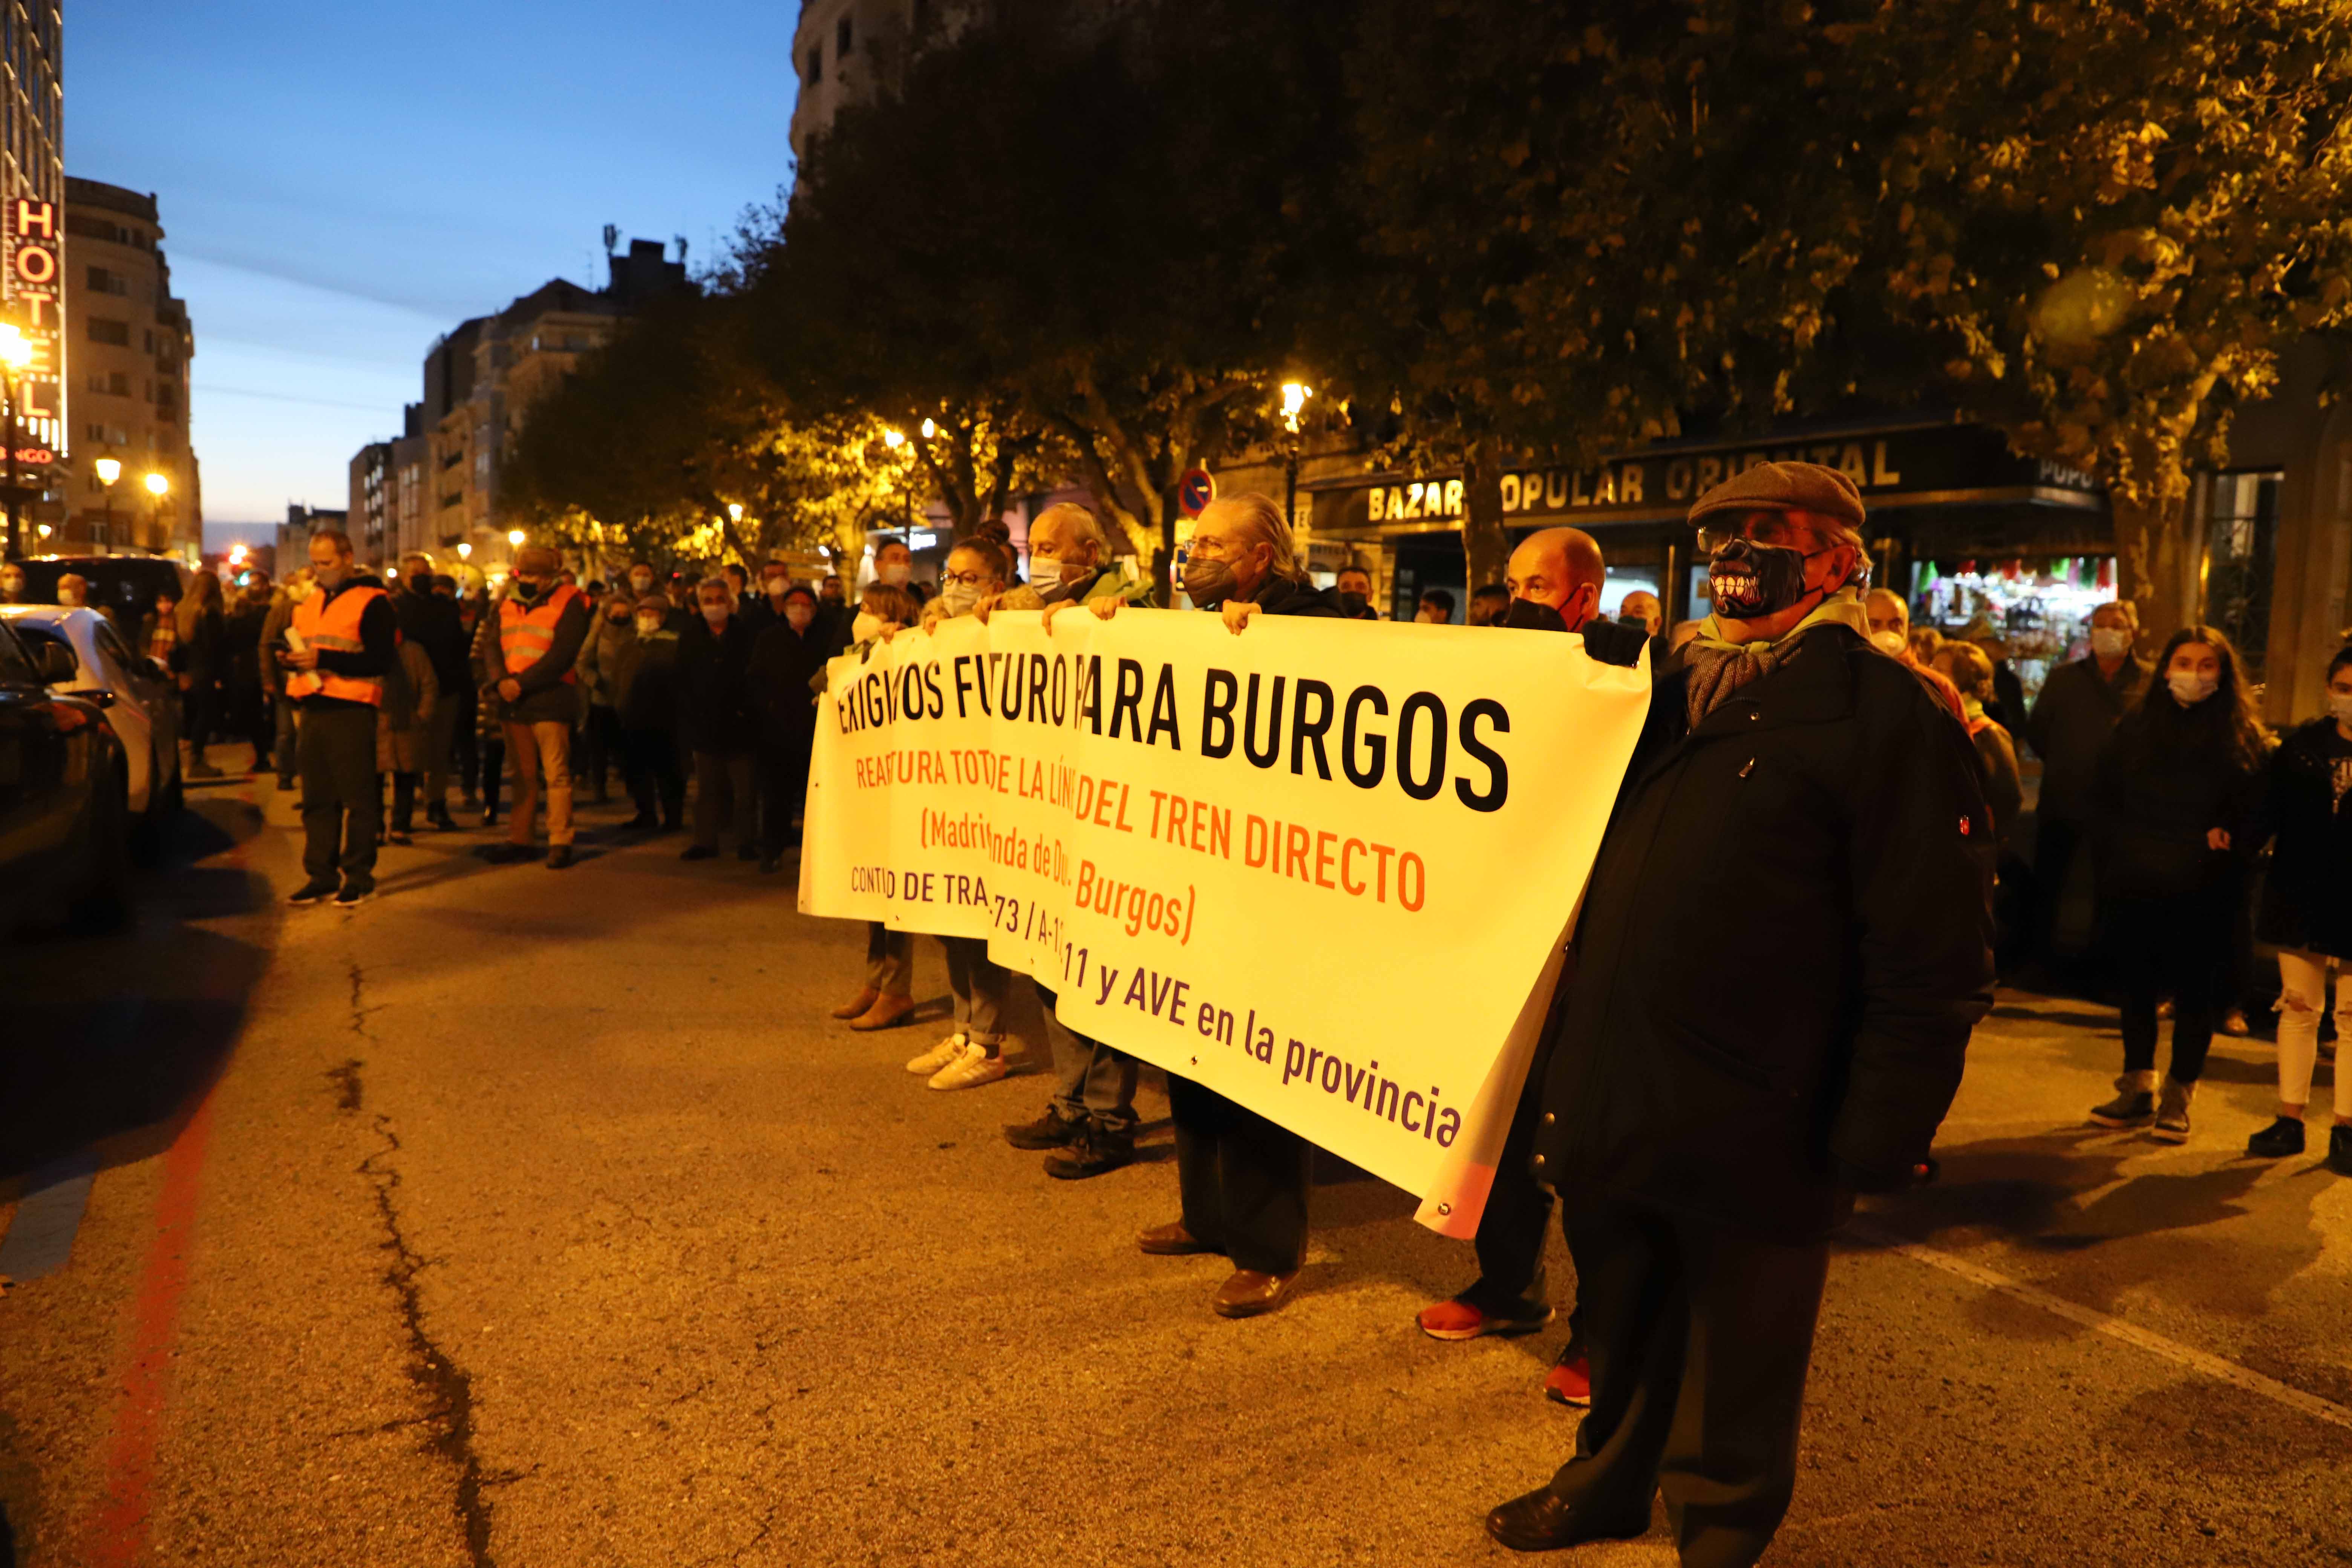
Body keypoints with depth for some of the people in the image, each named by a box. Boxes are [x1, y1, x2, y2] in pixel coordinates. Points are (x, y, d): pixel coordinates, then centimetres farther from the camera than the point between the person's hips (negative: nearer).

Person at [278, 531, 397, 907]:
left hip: (351, 711, -7)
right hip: (313, 708, 7)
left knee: (357, 799, -2)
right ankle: (320, 876, 17)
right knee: (316, 800, 10)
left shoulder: (371, 601, -5)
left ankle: (359, 877, 4)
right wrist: (290, 658, 3)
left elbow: (380, 660, -15)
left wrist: (323, 658, -20)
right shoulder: (308, 601, 18)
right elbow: (295, 644, 27)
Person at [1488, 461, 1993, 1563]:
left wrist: (1878, 1143, -17)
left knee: (1732, 1378, 15)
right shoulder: (1677, 694, 11)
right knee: (1622, 1329, 24)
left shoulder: (1884, 714, -11)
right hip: (1612, 1107, 6)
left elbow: (1931, 962, -15)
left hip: (1750, 1140, -6)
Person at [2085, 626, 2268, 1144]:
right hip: (2132, 883, 3)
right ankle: (2137, 1091, 23)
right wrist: (2112, 848, 0)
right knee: (2135, 985, 10)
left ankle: (2177, 1101, 15)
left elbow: (2256, 810, 0)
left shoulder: (2243, 736, 0)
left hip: (2203, 891, -2)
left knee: (2194, 993, 3)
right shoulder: (2136, 725, 6)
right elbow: (2103, 795, 9)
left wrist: (2228, 840, -16)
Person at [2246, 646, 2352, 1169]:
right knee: (2298, 1007, 9)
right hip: (2301, 896, 2)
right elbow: (2272, 810, 2)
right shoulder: (2301, 746, 3)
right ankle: (2290, 1120, 18)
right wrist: (2241, 839, -14)